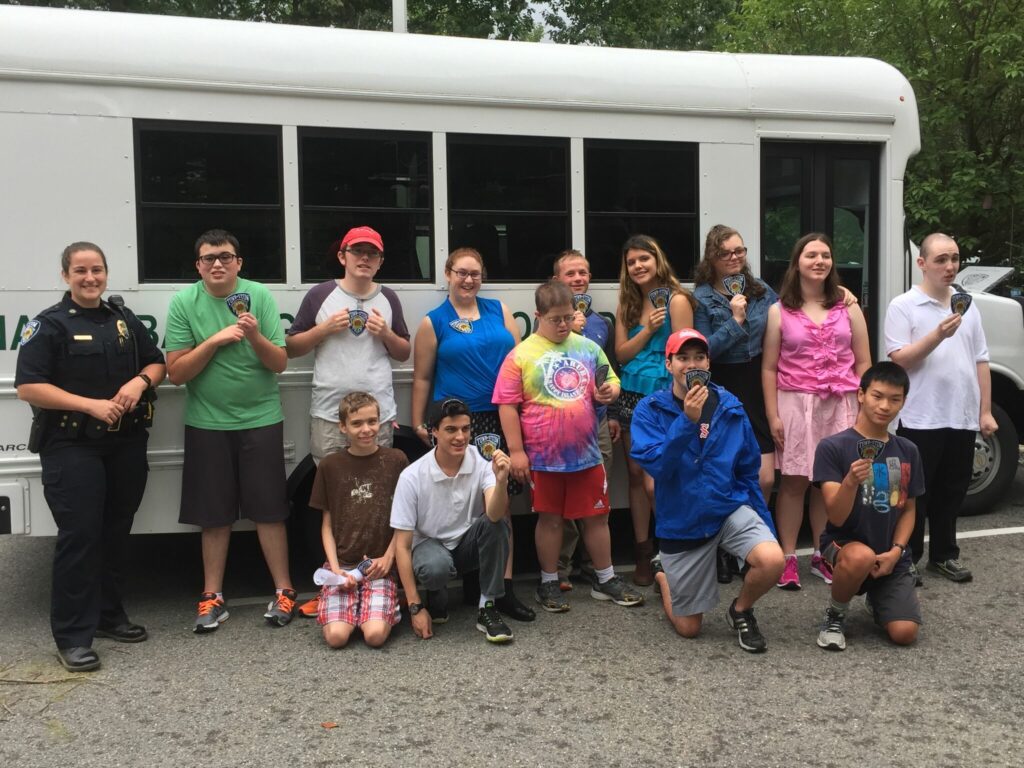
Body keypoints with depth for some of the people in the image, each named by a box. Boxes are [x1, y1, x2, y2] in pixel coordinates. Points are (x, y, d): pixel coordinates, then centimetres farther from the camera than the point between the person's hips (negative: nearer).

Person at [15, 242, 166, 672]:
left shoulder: (125, 319, 12)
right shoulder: (49, 325, -4)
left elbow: (156, 363, 17)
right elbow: (28, 387, -12)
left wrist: (141, 381, -7)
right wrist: (91, 404, -19)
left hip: (127, 443, 5)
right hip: (72, 447, -5)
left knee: (116, 532, 12)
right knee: (80, 535, -8)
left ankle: (109, 615, 26)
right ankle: (73, 636, -1)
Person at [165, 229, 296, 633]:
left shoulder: (260, 296, -5)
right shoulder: (183, 303, -5)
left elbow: (280, 362, -5)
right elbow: (175, 372, -6)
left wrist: (255, 336, -23)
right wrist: (214, 341, -18)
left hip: (260, 419, -1)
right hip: (207, 423, 1)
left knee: (269, 510, 4)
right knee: (214, 514, 9)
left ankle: (283, 591, 15)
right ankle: (213, 596, 21)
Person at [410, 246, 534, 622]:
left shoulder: (499, 310, 12)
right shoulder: (433, 322, 5)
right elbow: (422, 378, 7)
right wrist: (418, 422, 3)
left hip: (499, 420, 2)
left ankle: (503, 586, 7)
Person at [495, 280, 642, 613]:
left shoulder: (588, 348, 5)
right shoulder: (521, 355, -7)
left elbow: (612, 382, 15)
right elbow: (507, 405, -9)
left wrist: (608, 392, -10)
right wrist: (516, 451, -11)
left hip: (586, 453, 3)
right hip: (543, 457, -3)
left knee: (597, 516, 13)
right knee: (550, 519, 11)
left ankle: (606, 580, 28)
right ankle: (548, 583, 25)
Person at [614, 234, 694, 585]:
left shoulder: (676, 299, -7)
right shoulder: (627, 304, 11)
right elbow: (621, 354, 5)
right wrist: (648, 329, -10)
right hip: (631, 395, 6)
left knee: (655, 482, -11)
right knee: (636, 475, 9)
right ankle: (643, 554, 19)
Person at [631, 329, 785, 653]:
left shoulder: (730, 407, -3)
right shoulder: (650, 410, -10)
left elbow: (748, 472, 5)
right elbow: (656, 465, -24)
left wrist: (765, 525, 7)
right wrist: (687, 420, -33)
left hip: (731, 508, 2)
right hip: (681, 523, -1)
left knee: (772, 560, -29)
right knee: (688, 628, 8)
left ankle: (740, 611, 5)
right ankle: (661, 571, 42)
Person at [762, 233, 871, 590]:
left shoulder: (848, 309, 9)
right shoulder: (779, 311, 3)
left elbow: (863, 363, 9)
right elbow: (769, 368, 0)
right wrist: (773, 416, -6)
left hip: (840, 404, 2)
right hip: (795, 403, -2)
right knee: (794, 481, -1)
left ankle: (821, 556, 18)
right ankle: (788, 558, 6)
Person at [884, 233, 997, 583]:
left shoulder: (968, 306, 12)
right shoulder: (903, 306, -5)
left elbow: (980, 362, 13)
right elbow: (899, 360, -12)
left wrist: (985, 411, 9)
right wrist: (938, 335, -23)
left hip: (962, 418, 5)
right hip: (921, 419, -5)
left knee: (951, 492, 14)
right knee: (916, 494, 3)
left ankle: (944, 555, 26)